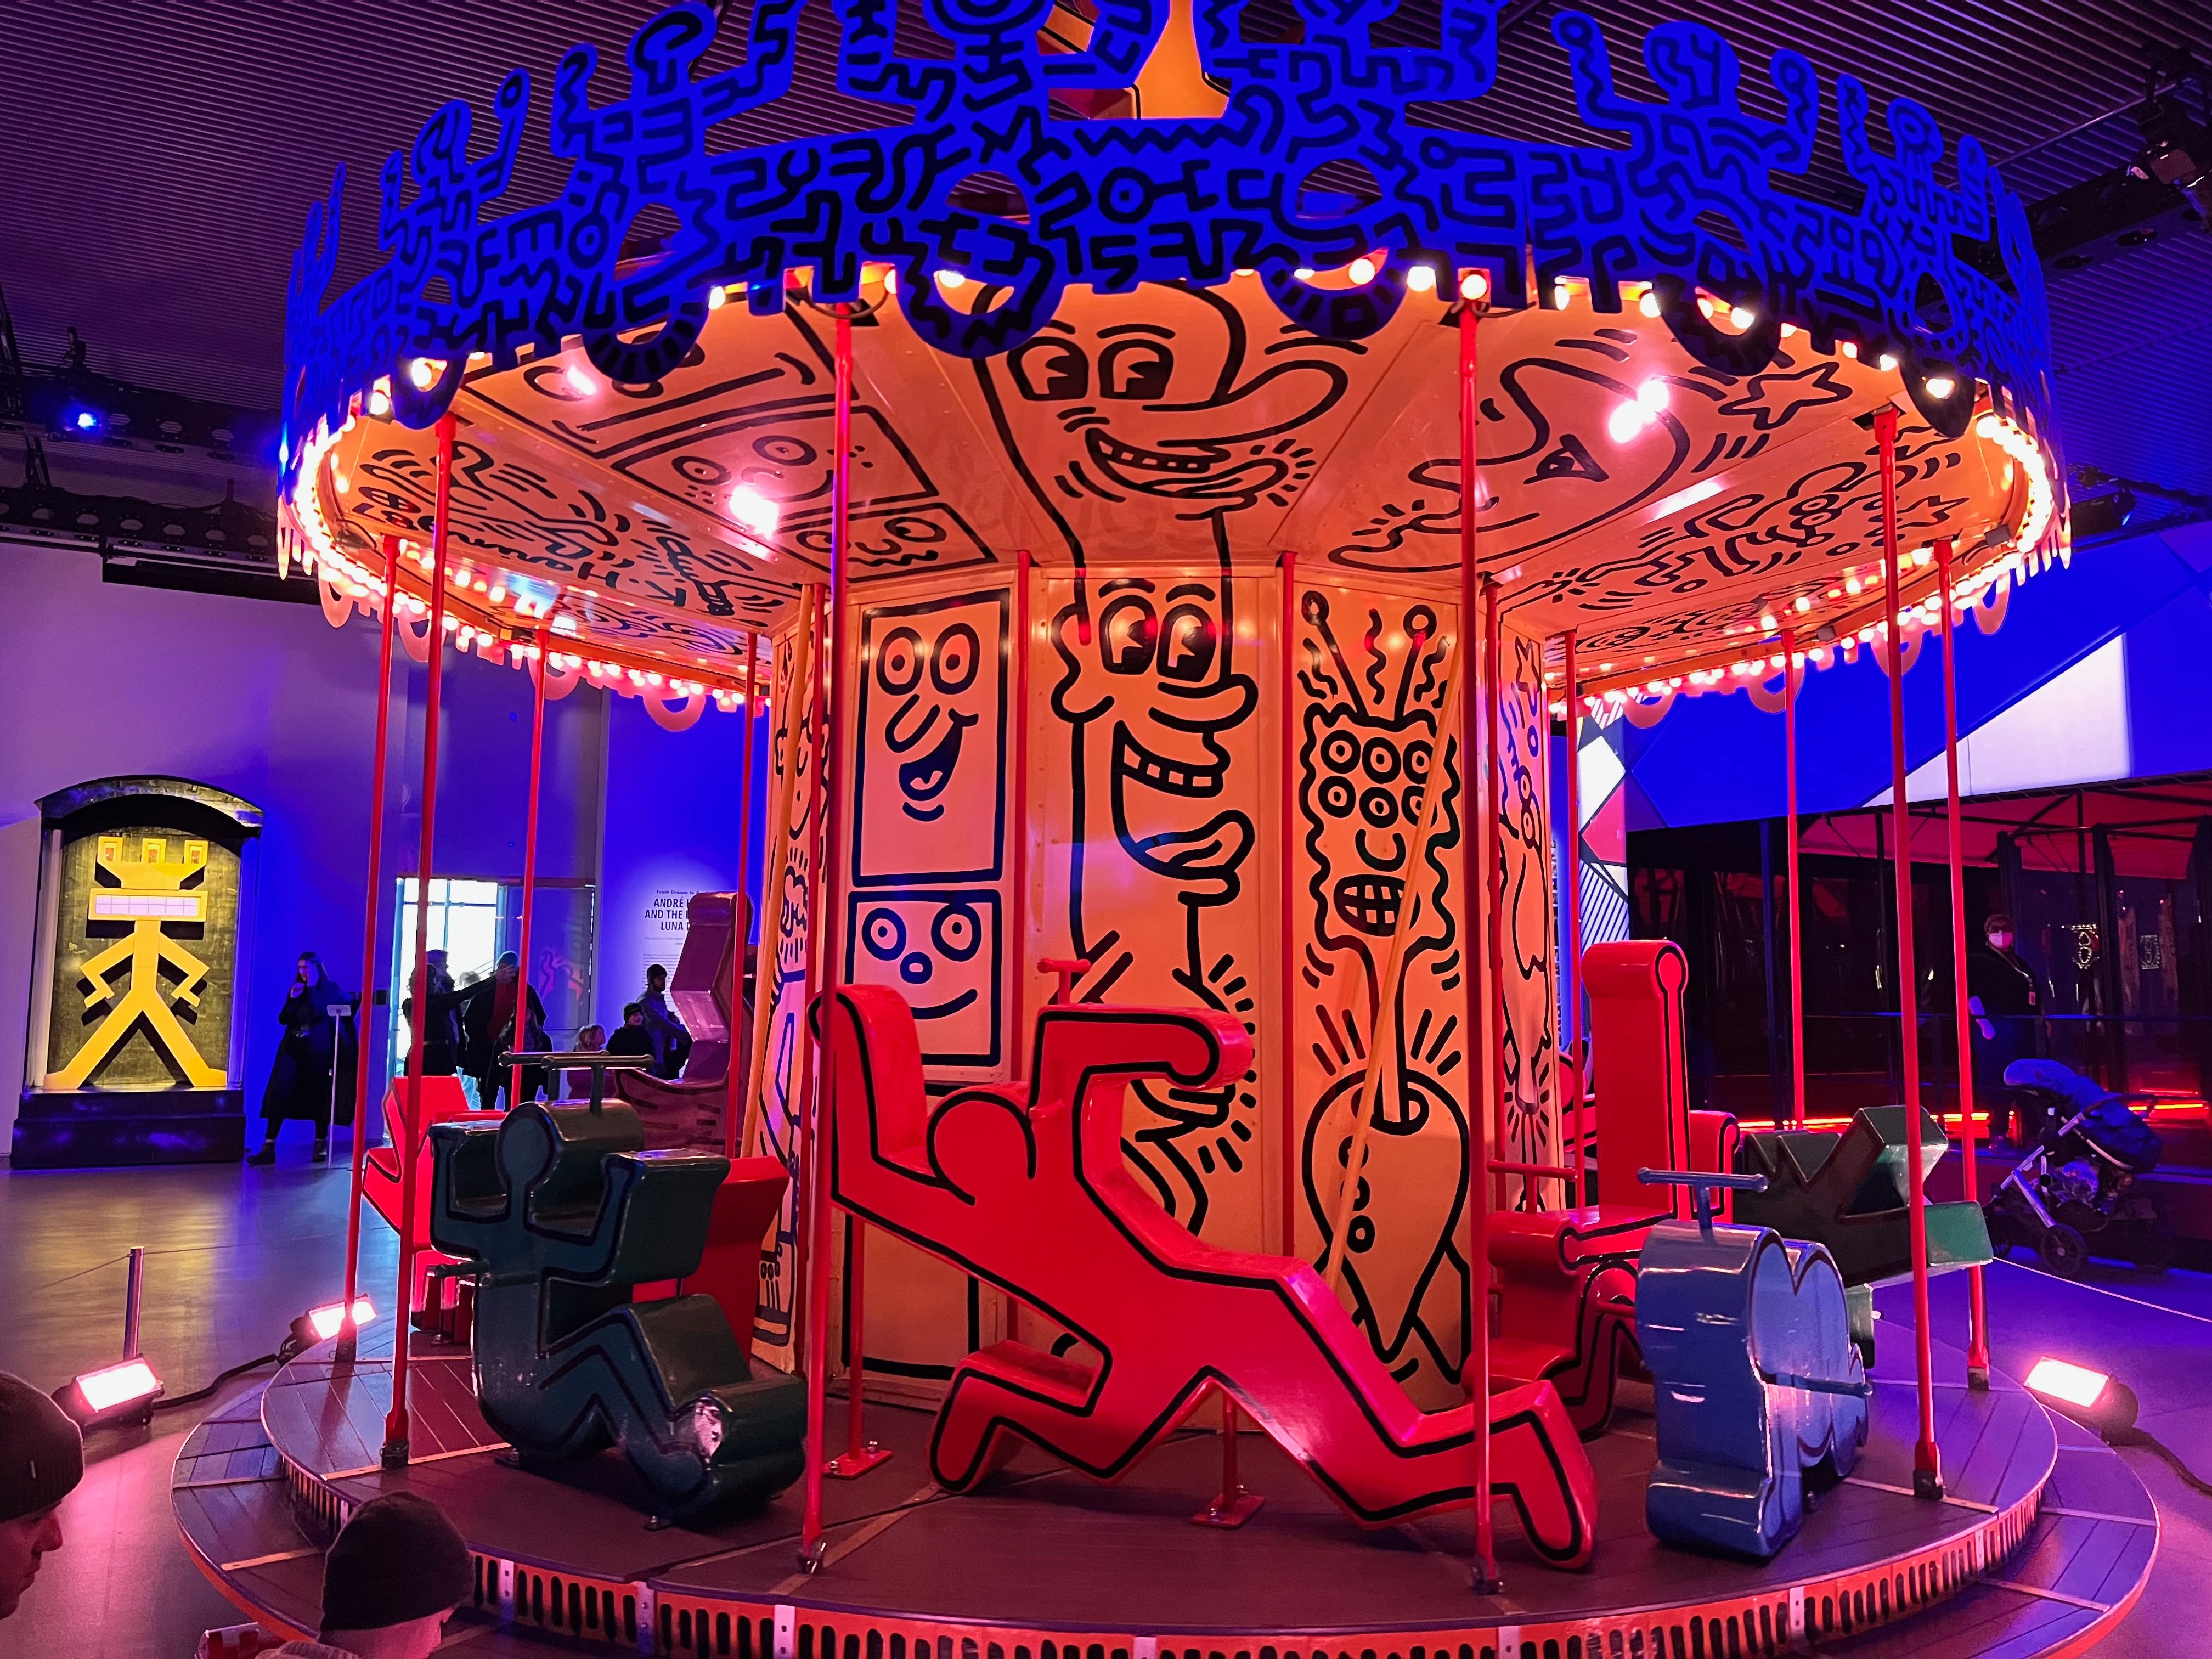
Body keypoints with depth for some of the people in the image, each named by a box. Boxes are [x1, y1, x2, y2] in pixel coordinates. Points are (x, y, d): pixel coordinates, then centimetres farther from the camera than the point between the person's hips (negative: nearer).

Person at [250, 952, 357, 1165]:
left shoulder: (330, 988, 0)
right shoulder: (297, 988, 13)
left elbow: (321, 1013, -15)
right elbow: (283, 1019, 7)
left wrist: (312, 988, -12)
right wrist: (292, 998, -6)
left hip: (318, 1051, -4)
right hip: (293, 1049, 4)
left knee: (318, 1098, 3)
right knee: (278, 1096, -7)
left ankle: (321, 1146, 14)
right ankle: (268, 1148, -7)